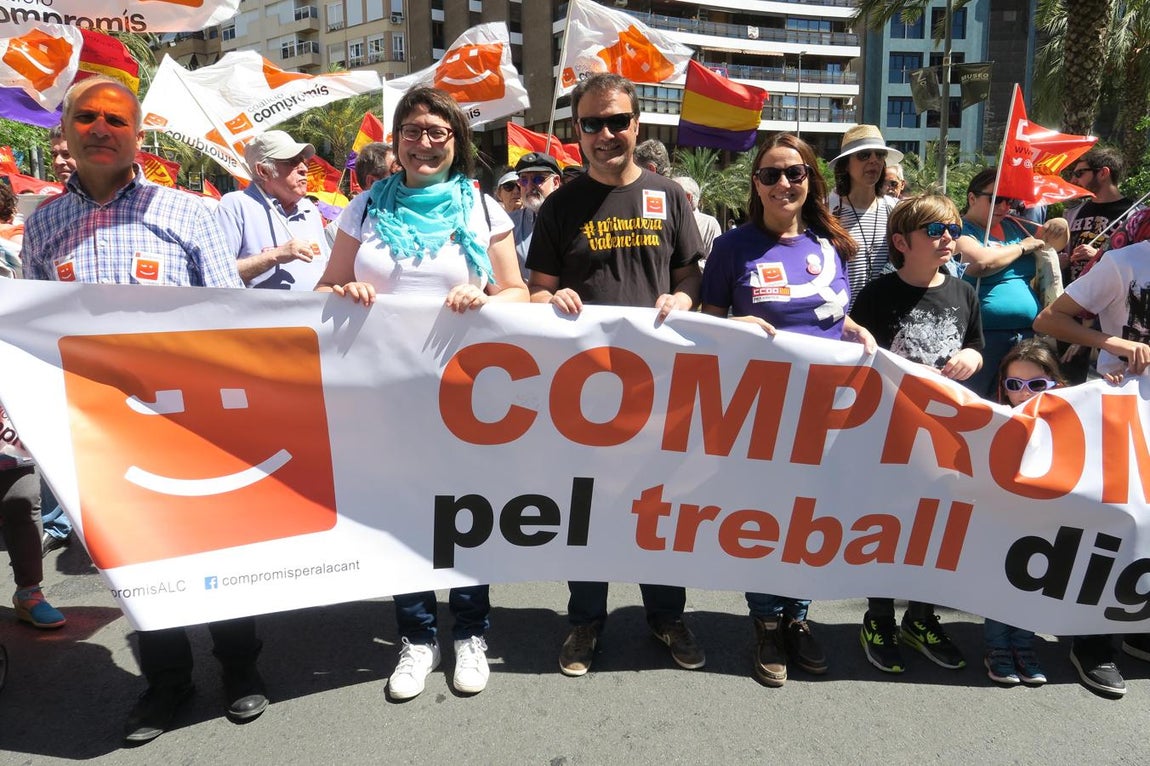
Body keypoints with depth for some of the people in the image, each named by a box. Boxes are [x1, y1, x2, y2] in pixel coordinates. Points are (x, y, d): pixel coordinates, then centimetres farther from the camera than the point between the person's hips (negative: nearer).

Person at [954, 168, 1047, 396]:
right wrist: (1022, 247, -5)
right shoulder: (962, 230, -2)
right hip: (983, 335, -7)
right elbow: (982, 262, -22)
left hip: (1027, 334, 7)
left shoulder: (1012, 226, 17)